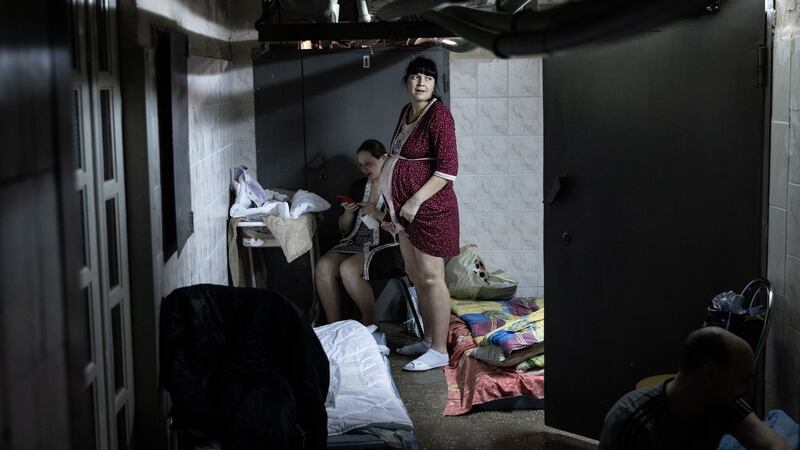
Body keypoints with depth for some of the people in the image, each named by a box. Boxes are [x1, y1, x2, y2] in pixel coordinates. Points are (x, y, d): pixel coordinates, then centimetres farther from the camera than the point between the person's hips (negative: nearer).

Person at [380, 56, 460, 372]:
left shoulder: (438, 115, -15)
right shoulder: (407, 112, 12)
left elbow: (448, 168, -20)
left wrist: (416, 200, -21)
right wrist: (395, 206, 21)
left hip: (428, 207, -9)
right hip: (406, 208, 10)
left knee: (431, 278, -6)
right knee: (415, 275, 15)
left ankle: (439, 351, 1)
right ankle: (429, 339, 27)